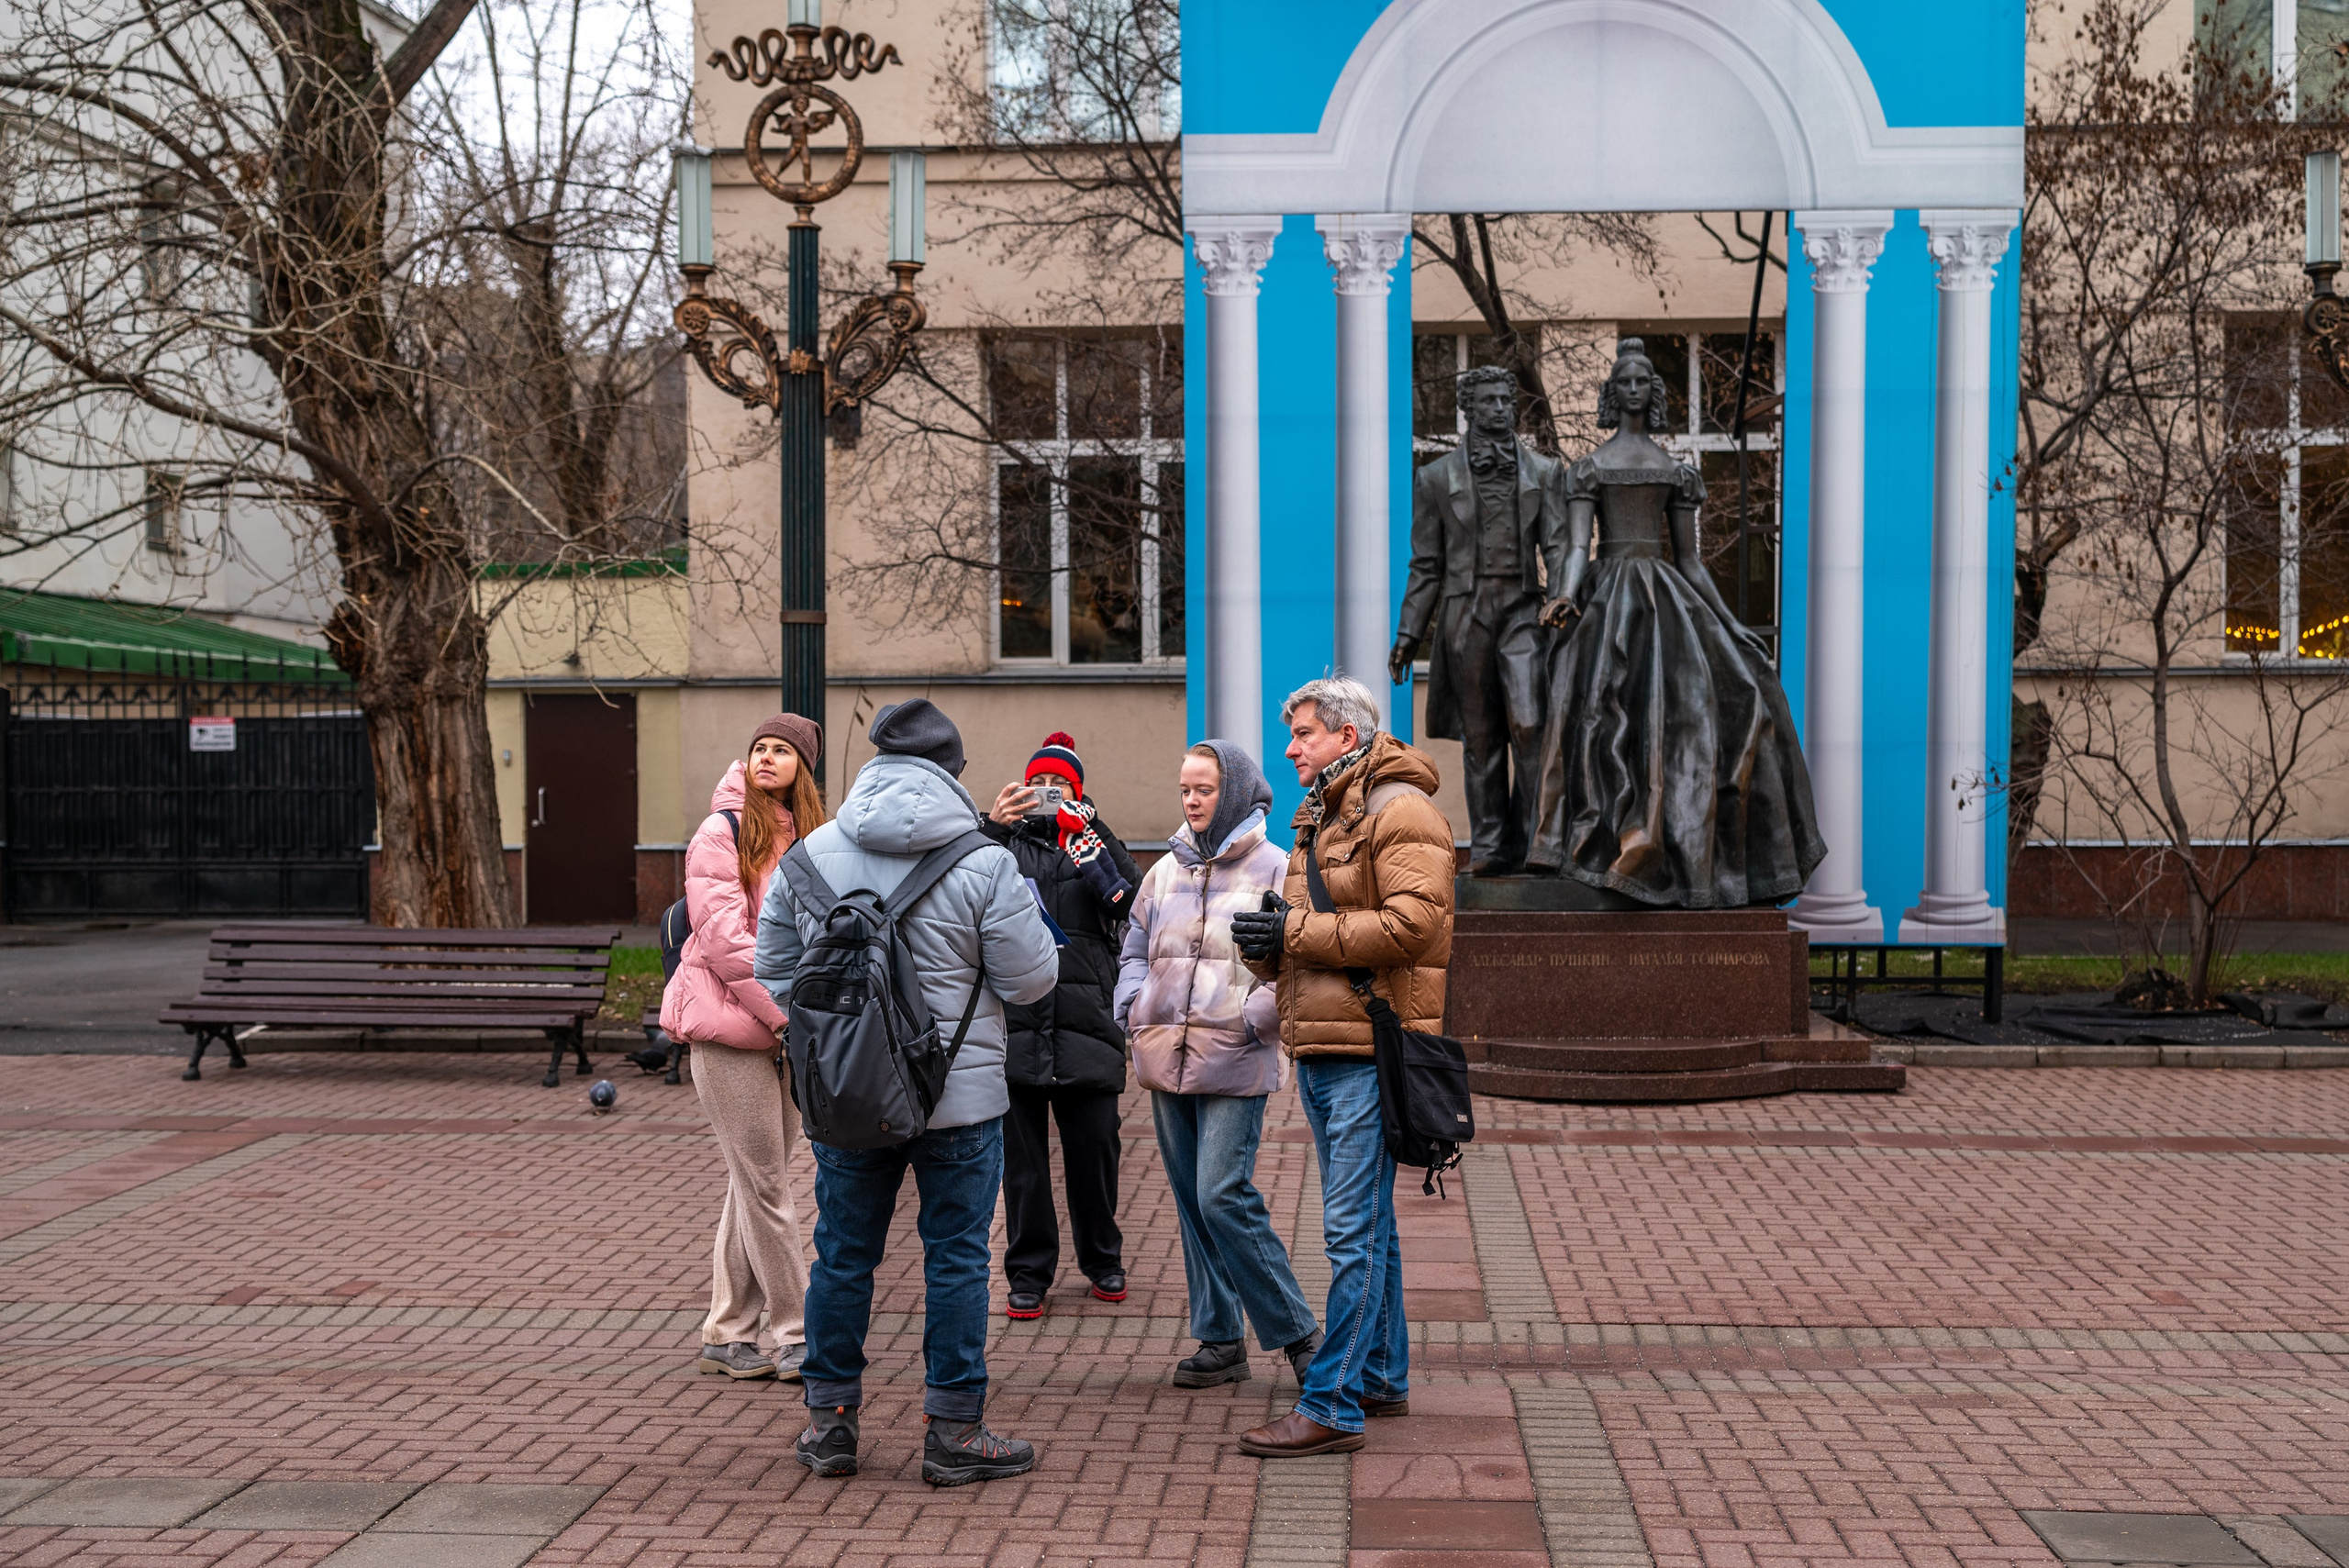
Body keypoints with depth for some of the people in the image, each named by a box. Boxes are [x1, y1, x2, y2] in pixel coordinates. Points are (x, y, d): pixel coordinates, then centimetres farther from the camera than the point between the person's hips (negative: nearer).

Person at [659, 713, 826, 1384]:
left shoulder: (809, 840, 15)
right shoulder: (722, 833, -5)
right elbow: (725, 937, -13)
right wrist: (788, 1014, -16)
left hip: (791, 1031, 7)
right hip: (731, 1026, -7)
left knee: (755, 1183, 10)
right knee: (764, 1184, -5)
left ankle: (728, 1335, 17)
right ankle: (792, 1335, 2)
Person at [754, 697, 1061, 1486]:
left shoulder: (810, 855, 1)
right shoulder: (983, 863, -12)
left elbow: (773, 970, 9)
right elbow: (1032, 978, -7)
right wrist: (1027, 907, 10)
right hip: (961, 1096, -3)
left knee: (843, 1255, 14)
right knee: (956, 1258, 6)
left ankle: (828, 1421, 23)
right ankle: (954, 1433, 11)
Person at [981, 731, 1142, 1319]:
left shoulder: (1095, 841, 13)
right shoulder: (1006, 844, 11)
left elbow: (1133, 902, -7)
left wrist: (1091, 837, -18)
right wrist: (992, 827, -22)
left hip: (1085, 1021, 0)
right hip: (1014, 1021, 0)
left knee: (1093, 1147, 4)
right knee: (1022, 1154, 3)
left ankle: (1102, 1259, 25)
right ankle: (1028, 1274, 14)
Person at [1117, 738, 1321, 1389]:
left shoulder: (1273, 869, -4)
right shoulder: (1166, 869, 14)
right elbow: (1136, 948, 23)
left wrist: (1251, 1021, -14)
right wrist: (1134, 1010, 7)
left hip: (1235, 1065, -6)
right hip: (1167, 1064, 6)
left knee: (1223, 1198, -13)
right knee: (1192, 1203, 9)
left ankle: (1298, 1331, 1)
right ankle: (1220, 1340, 19)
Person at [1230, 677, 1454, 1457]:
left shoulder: (1400, 811, -9)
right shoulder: (1323, 818, 21)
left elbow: (1413, 923, -21)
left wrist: (1297, 931, -16)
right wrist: (1265, 941, 1)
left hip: (1369, 1048, -10)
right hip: (1320, 1046, 10)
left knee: (1351, 1230, -9)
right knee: (1368, 1223, 16)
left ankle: (1331, 1405, -7)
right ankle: (1382, 1378, 26)